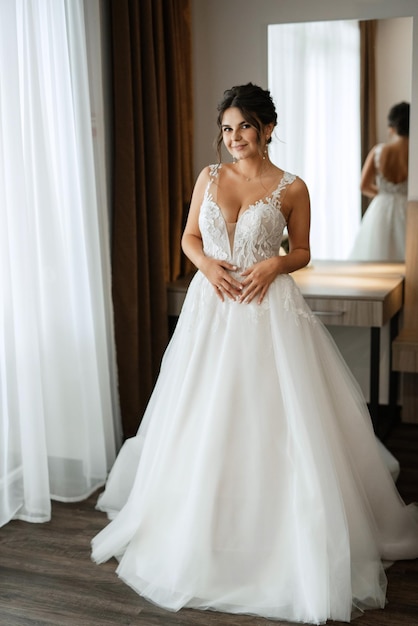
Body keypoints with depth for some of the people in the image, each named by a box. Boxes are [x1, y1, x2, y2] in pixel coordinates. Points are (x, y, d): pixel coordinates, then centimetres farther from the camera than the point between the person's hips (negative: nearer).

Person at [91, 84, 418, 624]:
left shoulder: (291, 188, 0)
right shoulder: (210, 177, 8)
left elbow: (302, 252, 8)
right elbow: (189, 237, 14)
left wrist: (273, 265, -13)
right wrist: (206, 263, -7)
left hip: (268, 310, -3)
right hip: (211, 307, 3)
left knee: (272, 424, -3)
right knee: (204, 423, 8)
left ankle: (292, 549, 13)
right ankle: (203, 535, 27)